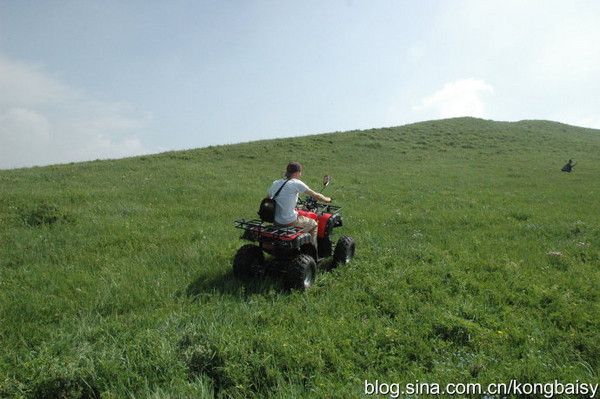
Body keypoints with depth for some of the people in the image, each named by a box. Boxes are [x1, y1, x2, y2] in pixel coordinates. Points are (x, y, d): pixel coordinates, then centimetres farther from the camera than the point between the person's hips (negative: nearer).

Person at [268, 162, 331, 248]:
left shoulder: (275, 183, 4)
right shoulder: (296, 183, -12)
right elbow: (315, 196, -5)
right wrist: (327, 199, 13)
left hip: (276, 221, 7)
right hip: (289, 222, -7)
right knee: (313, 224, 19)